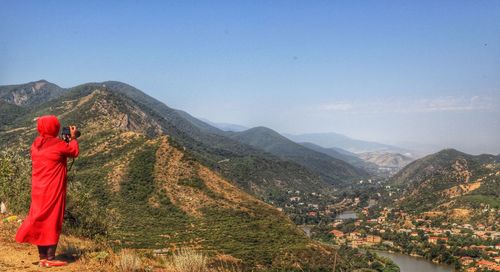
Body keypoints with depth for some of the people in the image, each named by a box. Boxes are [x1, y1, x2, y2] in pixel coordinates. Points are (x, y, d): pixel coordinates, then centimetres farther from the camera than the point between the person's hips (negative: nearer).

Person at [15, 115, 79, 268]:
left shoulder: (35, 145, 5)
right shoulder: (58, 145, -14)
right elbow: (74, 152, 4)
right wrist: (73, 138, 18)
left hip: (38, 190, 6)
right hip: (53, 191, -6)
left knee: (39, 220, 10)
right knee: (52, 221, 0)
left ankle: (43, 257, 16)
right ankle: (50, 259, 2)